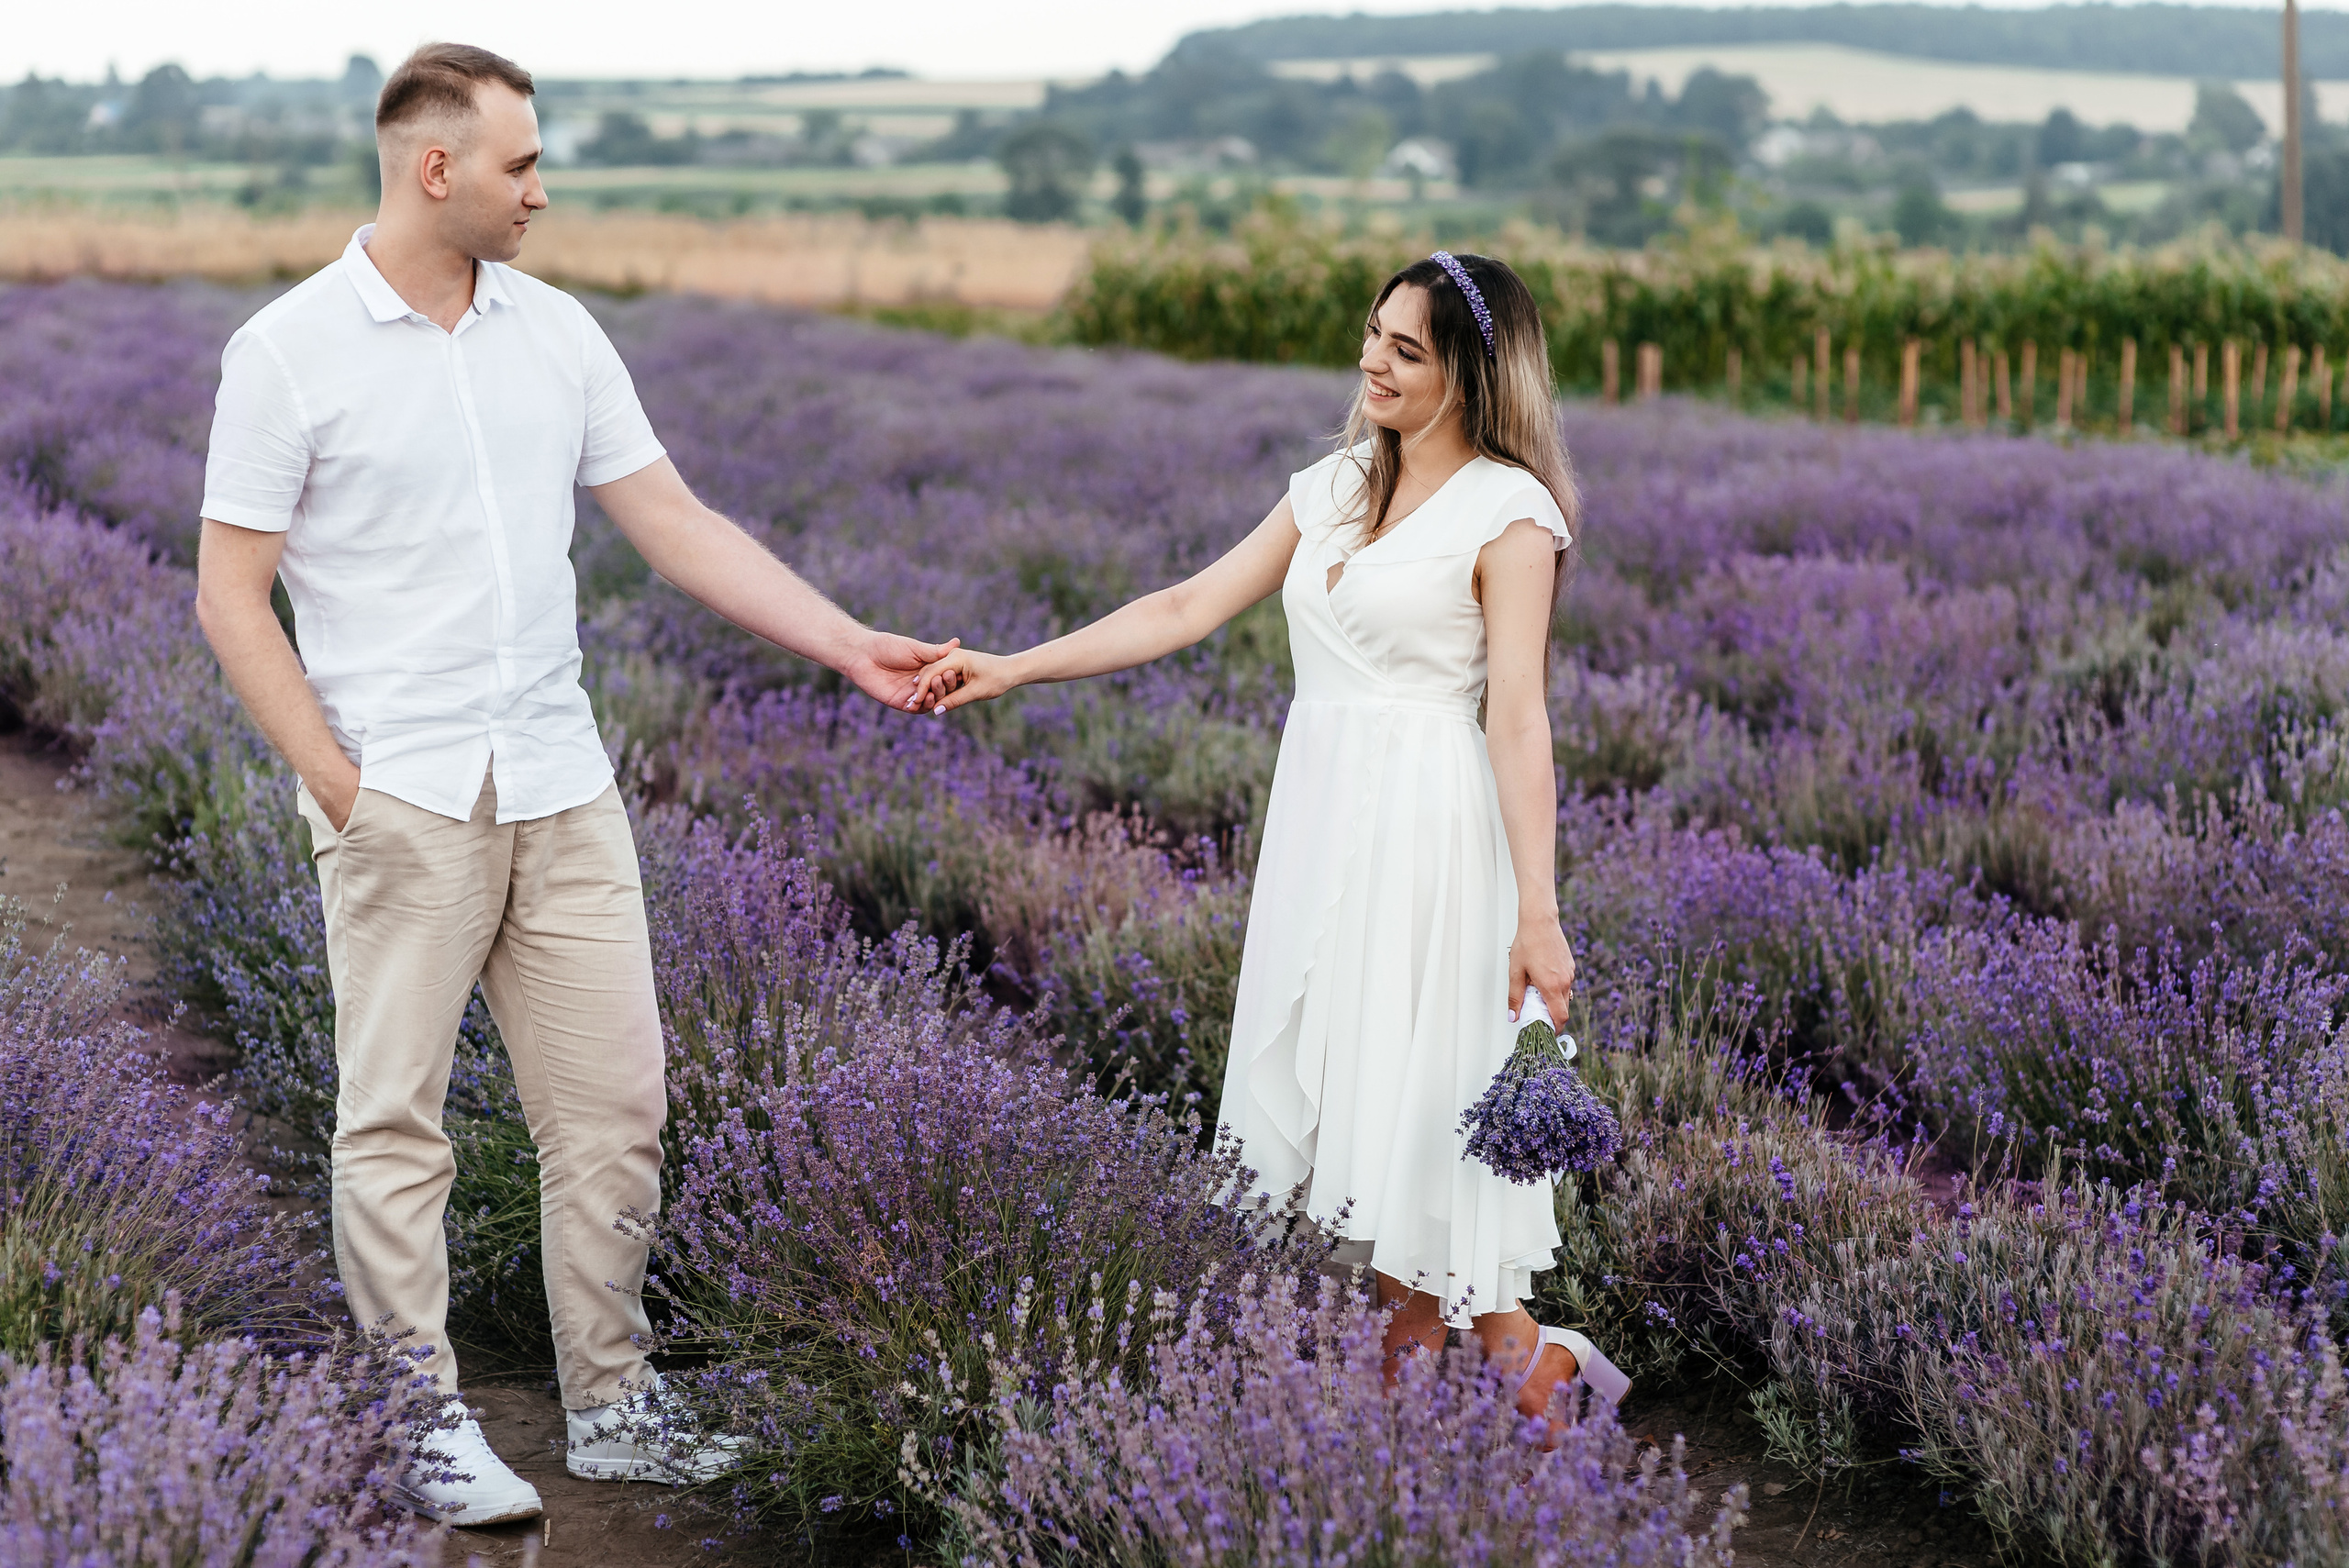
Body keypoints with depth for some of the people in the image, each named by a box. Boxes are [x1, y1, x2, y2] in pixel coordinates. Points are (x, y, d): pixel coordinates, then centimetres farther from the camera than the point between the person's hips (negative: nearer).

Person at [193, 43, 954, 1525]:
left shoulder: (557, 332, 9)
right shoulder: (290, 351, -5)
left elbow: (677, 523, 11)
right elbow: (231, 593, -3)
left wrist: (850, 645, 5)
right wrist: (336, 781, -10)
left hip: (562, 788, 5)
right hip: (404, 797, -5)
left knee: (614, 1104, 6)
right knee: (397, 1120, 1)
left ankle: (613, 1407, 19)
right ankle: (423, 1430, 12)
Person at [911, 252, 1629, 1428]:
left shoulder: (1508, 511, -6)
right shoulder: (1334, 487, 14)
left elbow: (1517, 714, -13)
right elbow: (1189, 607, 13)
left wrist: (1537, 912, -19)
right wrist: (1012, 669, 8)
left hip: (1423, 826, -7)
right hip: (1319, 813, 7)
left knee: (1409, 1091, -6)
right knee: (1334, 1080, 6)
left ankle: (1517, 1348, 9)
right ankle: (1408, 1346, 15)